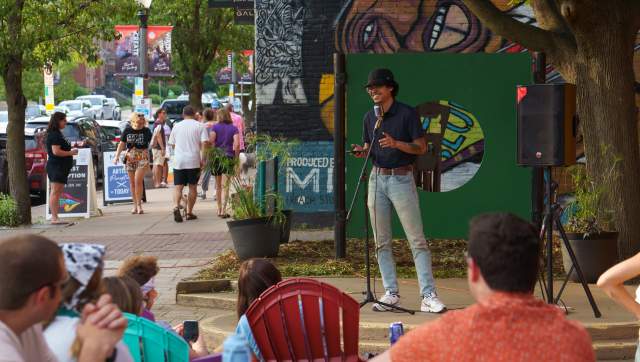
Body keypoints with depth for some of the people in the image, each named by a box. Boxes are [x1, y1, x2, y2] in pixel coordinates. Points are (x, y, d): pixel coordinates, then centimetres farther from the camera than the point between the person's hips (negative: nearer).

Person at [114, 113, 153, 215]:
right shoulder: (128, 130, 3)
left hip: (142, 158, -3)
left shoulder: (146, 131, -3)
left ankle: (139, 205, -5)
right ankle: (135, 205, 17)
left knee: (138, 181, -13)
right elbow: (122, 143, 9)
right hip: (130, 158, 3)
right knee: (132, 182, 8)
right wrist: (117, 156, 4)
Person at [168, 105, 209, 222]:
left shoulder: (176, 126, 10)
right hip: (194, 161, -2)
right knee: (193, 187, 9)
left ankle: (176, 207, -22)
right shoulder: (200, 126, 2)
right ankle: (189, 212, 8)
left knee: (178, 187, 2)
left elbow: (172, 144, 18)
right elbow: (204, 143, -8)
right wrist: (202, 159, -4)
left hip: (178, 161, 2)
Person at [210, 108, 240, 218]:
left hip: (216, 157, 1)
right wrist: (236, 158, 1)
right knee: (225, 186, -3)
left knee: (218, 186, 15)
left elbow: (210, 142, -10)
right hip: (229, 157, -1)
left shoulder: (215, 127, 2)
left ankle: (219, 209, 23)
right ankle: (223, 210, -12)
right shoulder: (234, 128, 3)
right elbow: (237, 144, -8)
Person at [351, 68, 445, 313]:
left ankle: (428, 296, -9)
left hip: (402, 179, -6)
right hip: (377, 179, 6)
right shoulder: (370, 117, 11)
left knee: (417, 240, -7)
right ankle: (391, 293, 13)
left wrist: (396, 144, -22)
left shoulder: (407, 113, -5)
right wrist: (362, 151, -3)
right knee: (381, 242, 6)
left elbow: (421, 147, -7)